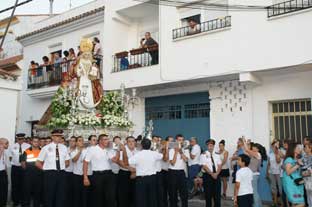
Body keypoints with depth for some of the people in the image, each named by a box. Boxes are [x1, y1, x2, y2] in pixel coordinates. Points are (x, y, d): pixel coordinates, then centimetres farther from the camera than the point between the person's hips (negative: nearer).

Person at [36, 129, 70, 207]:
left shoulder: (64, 148, 9)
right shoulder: (46, 148, -1)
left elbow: (67, 162, 18)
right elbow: (38, 163, 1)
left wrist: (61, 168, 8)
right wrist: (46, 169, -1)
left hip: (61, 174, 3)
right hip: (50, 174, -3)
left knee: (61, 196, 7)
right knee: (49, 196, 4)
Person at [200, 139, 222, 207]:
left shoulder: (217, 155, 9)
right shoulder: (204, 155, -4)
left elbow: (220, 166, 3)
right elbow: (204, 166, -11)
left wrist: (216, 174, -13)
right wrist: (212, 174, -17)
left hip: (216, 176, 4)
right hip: (208, 176, -3)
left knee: (217, 195, 5)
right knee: (208, 195, 4)